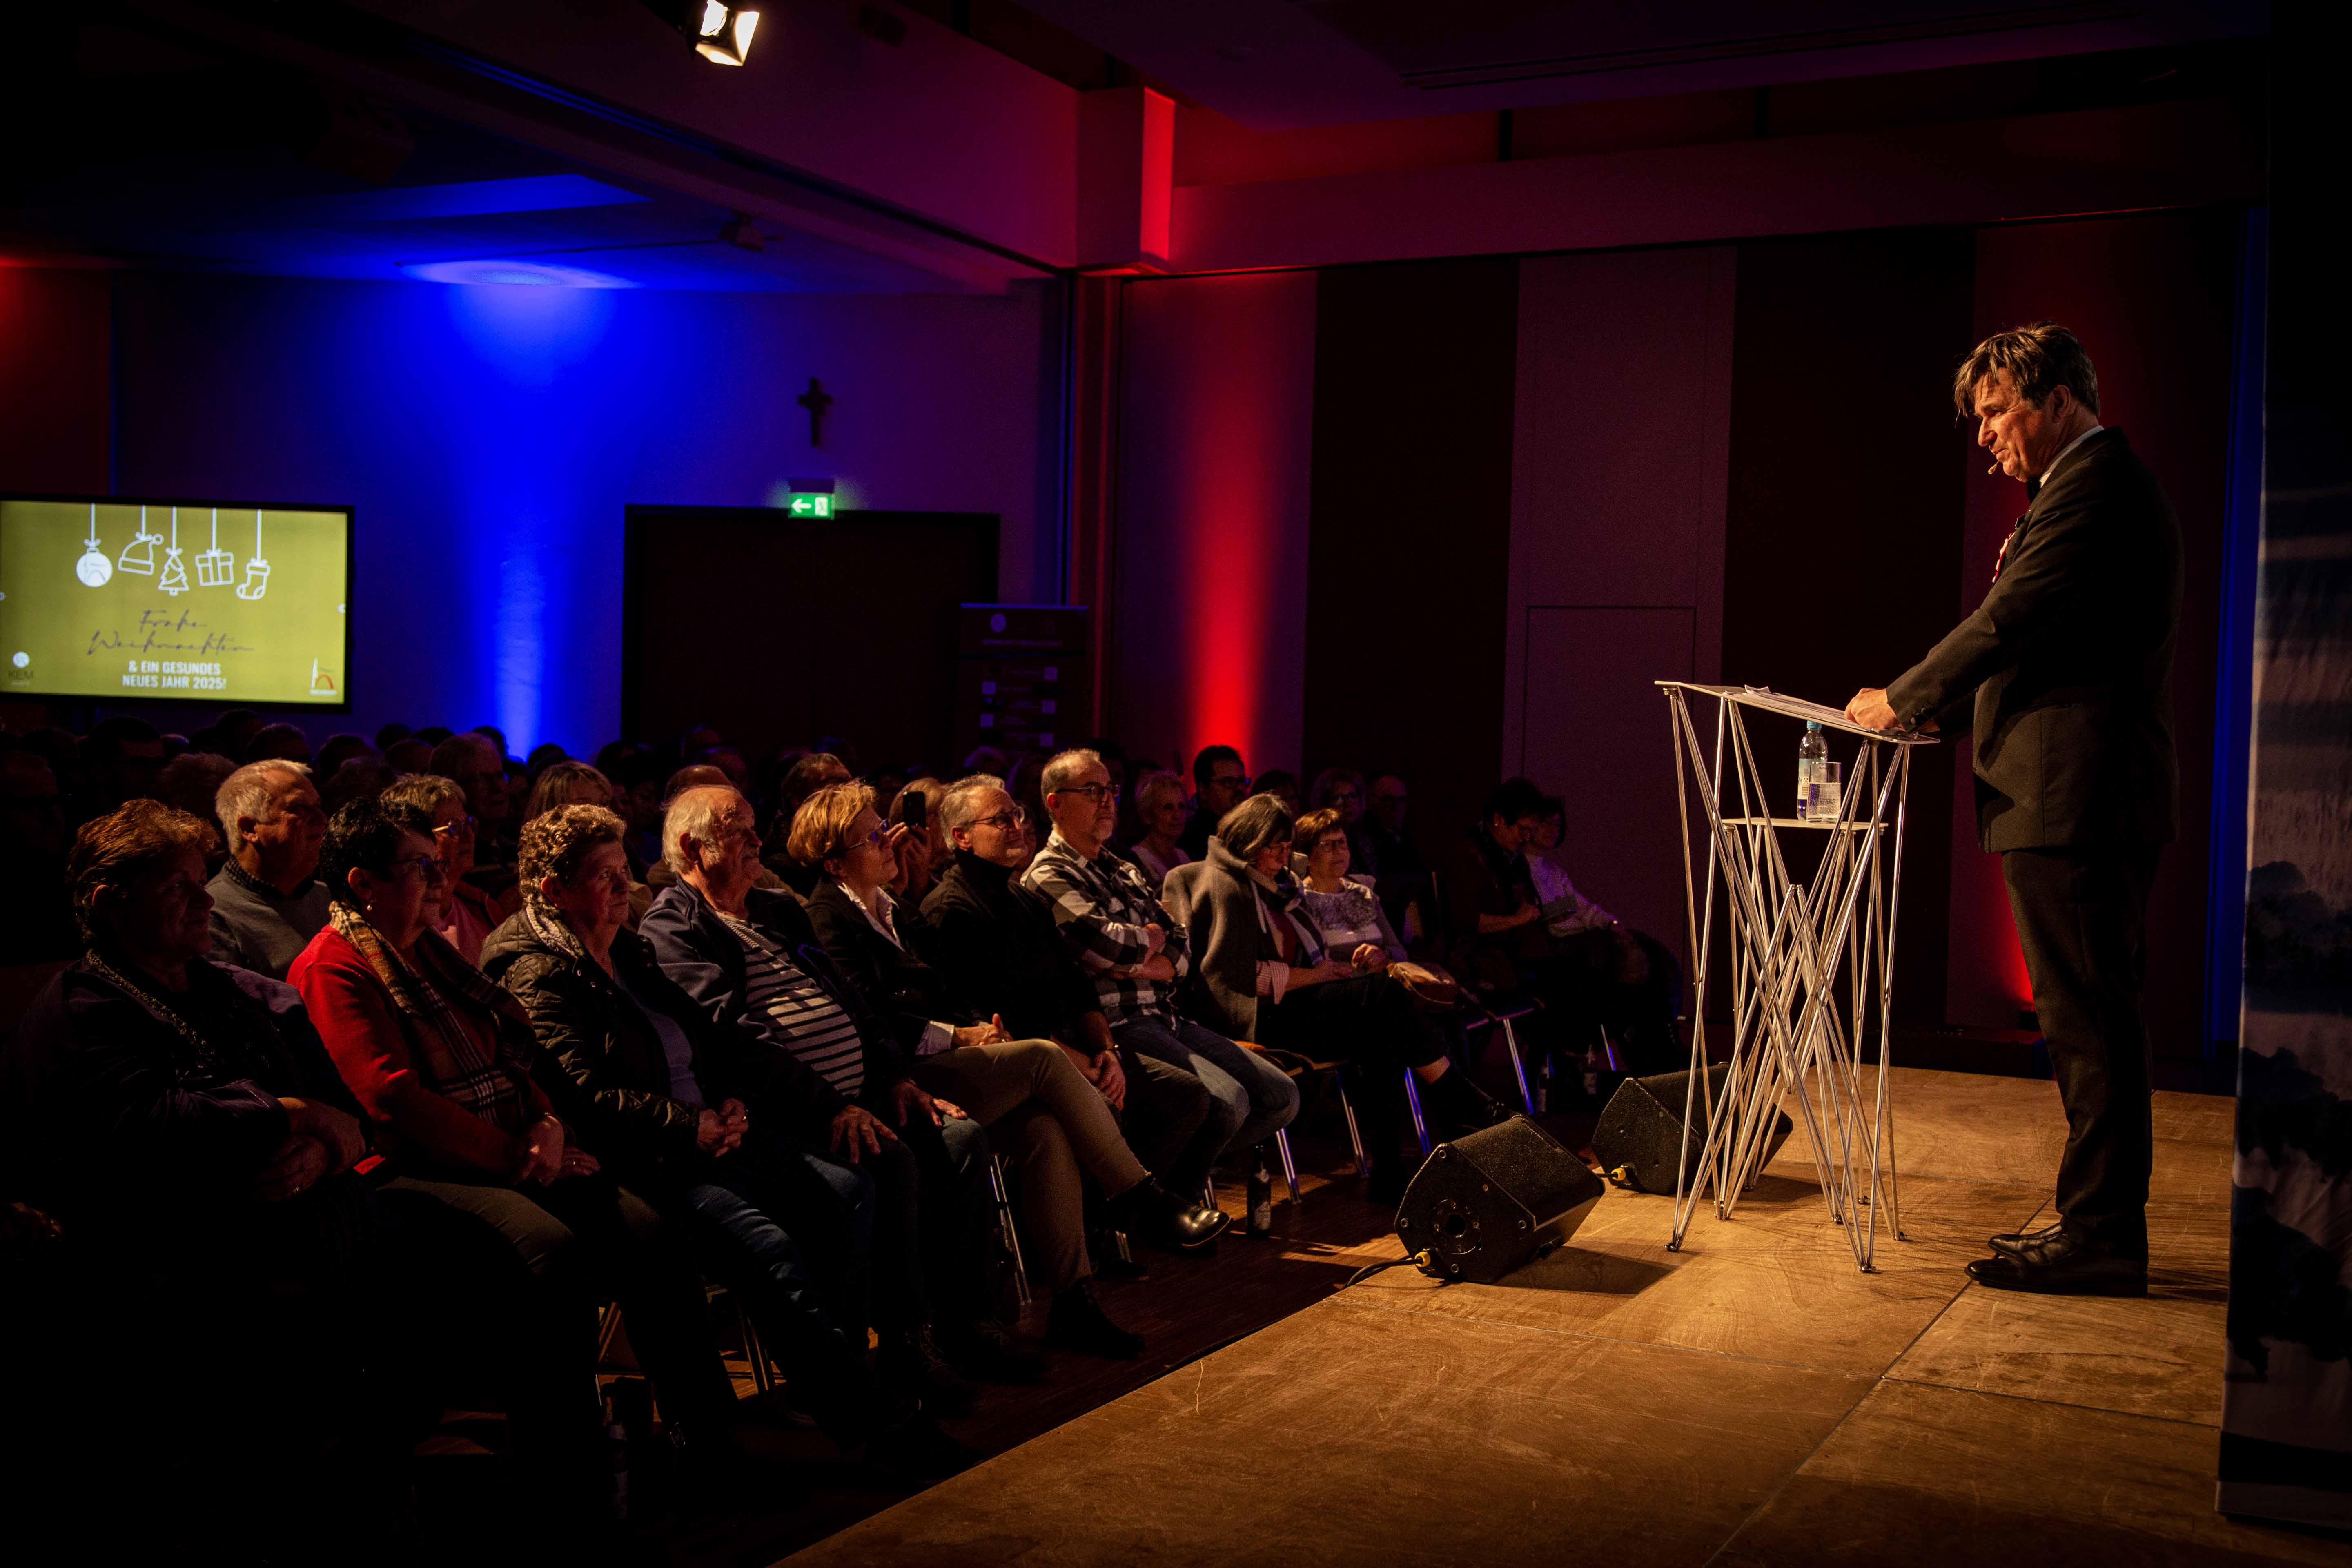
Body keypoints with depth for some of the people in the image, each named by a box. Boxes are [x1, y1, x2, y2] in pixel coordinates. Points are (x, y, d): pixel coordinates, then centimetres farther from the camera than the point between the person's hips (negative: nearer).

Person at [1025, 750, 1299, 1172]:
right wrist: (1151, 937, 1)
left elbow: (1183, 946, 17)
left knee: (1281, 1097, 2)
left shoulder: (1124, 872, 23)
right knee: (1227, 1101, -27)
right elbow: (1105, 943, -21)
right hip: (1119, 1024, -9)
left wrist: (1153, 967, -6)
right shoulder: (1048, 876, -5)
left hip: (1168, 1017, 9)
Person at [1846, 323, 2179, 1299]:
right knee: (2089, 1024, 14)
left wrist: (1904, 699, -5)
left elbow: (2012, 620, -17)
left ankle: (2099, 1239, 0)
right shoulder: (2103, 481, 23)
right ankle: (2097, 1227, 21)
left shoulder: (2093, 482, -11)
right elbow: (2035, 637, 21)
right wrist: (1929, 705, 11)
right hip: (2085, 802, 11)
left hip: (2075, 803, -11)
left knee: (2089, 1024, -6)